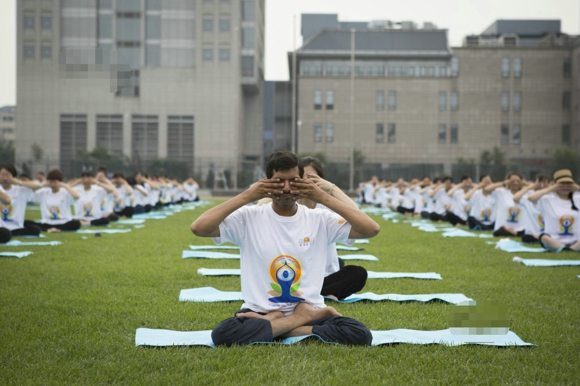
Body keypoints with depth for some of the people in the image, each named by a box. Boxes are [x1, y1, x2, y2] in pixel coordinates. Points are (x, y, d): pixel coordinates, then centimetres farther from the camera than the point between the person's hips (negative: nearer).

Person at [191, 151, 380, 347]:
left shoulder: (320, 220, 2)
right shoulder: (249, 217, -2)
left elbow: (372, 229, -9)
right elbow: (198, 228, -14)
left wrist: (324, 198, -11)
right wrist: (246, 196, -14)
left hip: (309, 310, 1)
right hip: (258, 312, -1)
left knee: (360, 335, -26)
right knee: (223, 334, -33)